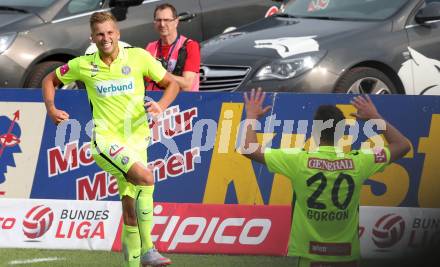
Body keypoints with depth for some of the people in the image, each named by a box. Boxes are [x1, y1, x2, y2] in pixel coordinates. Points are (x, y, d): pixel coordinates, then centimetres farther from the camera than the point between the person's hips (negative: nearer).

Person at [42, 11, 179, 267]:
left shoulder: (138, 57, 0)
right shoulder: (83, 65, 1)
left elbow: (172, 84, 7)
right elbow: (50, 80, 17)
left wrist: (161, 106, -12)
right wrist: (51, 109, 1)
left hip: (136, 139, 2)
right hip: (105, 139, -2)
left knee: (131, 207, 3)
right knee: (146, 179, -27)